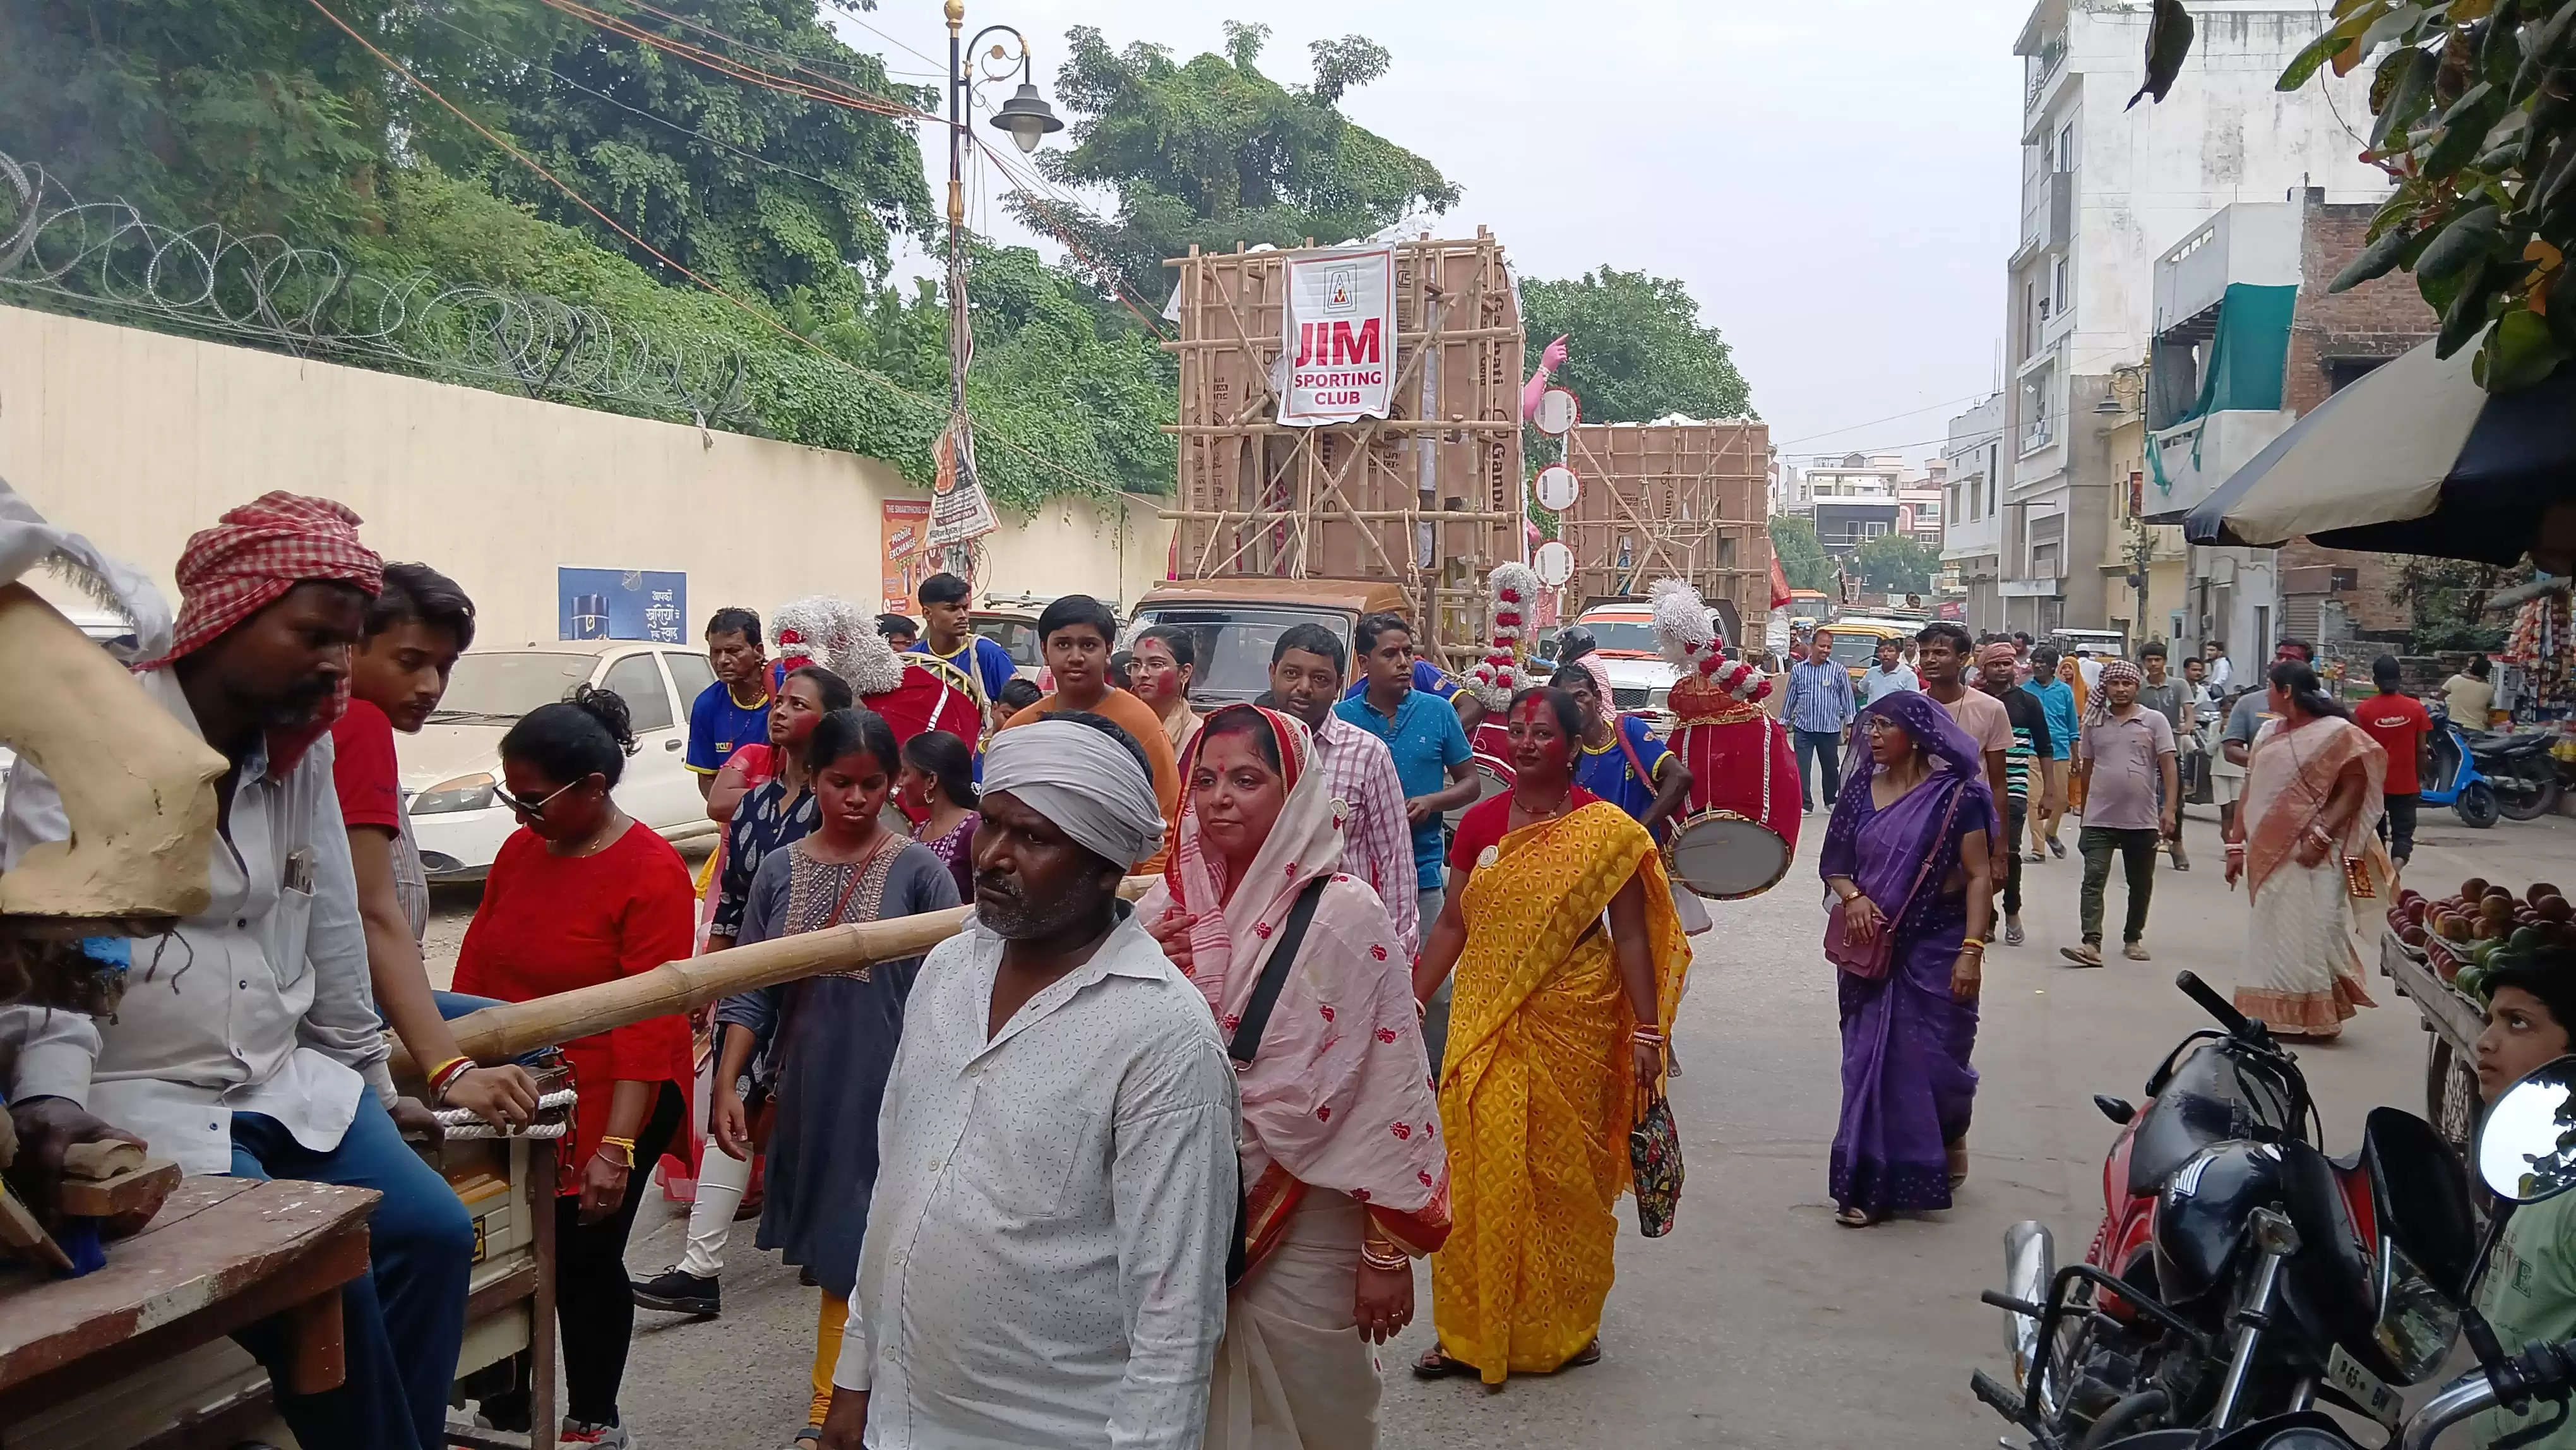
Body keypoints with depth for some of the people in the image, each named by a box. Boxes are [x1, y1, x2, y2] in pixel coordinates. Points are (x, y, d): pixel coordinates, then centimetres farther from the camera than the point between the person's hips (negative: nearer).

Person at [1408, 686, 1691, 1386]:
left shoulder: (1606, 830, -4)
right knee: (1480, 1171, 4)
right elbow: (1452, 924, 9)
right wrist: (1411, 1005, 6)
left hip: (1573, 1025, -3)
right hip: (1486, 1023, 3)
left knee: (1563, 1171, 6)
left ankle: (1565, 1326, 24)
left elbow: (1631, 934, -3)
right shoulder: (1480, 823, 5)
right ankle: (1470, 1330, 17)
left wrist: (1647, 1029, -7)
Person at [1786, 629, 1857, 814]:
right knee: (1801, 768, -5)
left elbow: (1847, 698, 3)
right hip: (1803, 728, 0)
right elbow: (1791, 698, 9)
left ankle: (1832, 801, 30)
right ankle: (1804, 804, 0)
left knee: (1830, 767, 13)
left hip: (1830, 729, 0)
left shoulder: (1839, 671, -1)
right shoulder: (1798, 670, 3)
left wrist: (1850, 724, 0)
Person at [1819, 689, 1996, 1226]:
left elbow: (1980, 876, -9)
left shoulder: (1953, 795, -7)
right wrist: (1852, 896, -12)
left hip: (1935, 948, -3)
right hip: (1871, 950, 4)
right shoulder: (1861, 789, 5)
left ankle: (1950, 1136, 37)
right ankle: (1869, 1181, 12)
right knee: (1870, 1060, 4)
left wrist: (1972, 950, -16)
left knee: (1934, 1060, 4)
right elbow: (1833, 862, 10)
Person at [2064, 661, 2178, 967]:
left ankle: (2133, 939, 27)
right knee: (2093, 880, -11)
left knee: (2141, 884, 11)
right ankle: (2091, 943, -17)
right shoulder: (2094, 722, 6)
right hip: (2099, 819, 1)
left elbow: (2168, 767, -5)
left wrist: (2170, 809, -14)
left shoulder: (2154, 721, 0)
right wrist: (2085, 811, 18)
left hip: (2142, 820, -1)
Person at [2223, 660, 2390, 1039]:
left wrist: (2321, 837, -21)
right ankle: (2277, 1015, 17)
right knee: (2272, 931, 9)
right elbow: (2250, 793, 15)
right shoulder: (2269, 734, 15)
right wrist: (2237, 845, 12)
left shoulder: (2338, 734, -6)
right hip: (2270, 853, 7)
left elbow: (2353, 792, -11)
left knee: (2309, 930, -6)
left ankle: (2313, 1017, 2)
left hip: (2311, 856, -7)